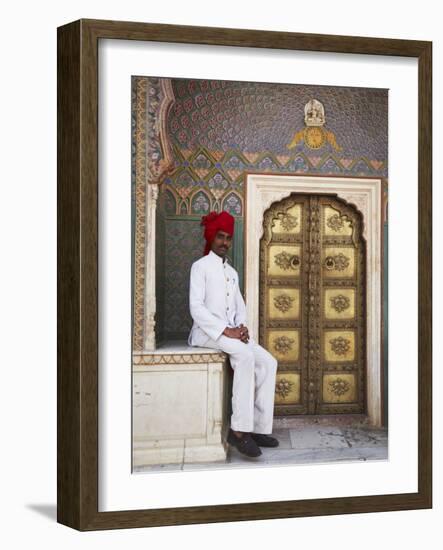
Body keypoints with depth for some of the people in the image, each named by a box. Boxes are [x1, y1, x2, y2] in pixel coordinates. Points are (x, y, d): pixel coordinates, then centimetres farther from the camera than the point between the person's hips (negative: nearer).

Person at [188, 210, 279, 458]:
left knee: (268, 362, -14)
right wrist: (225, 330, -19)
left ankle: (260, 427, -13)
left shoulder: (232, 273, 22)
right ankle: (239, 430, -33)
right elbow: (196, 307, -11)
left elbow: (240, 306, 18)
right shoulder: (201, 266, 0)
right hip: (208, 332, -7)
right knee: (246, 355, -33)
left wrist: (241, 327, -6)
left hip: (231, 332, 7)